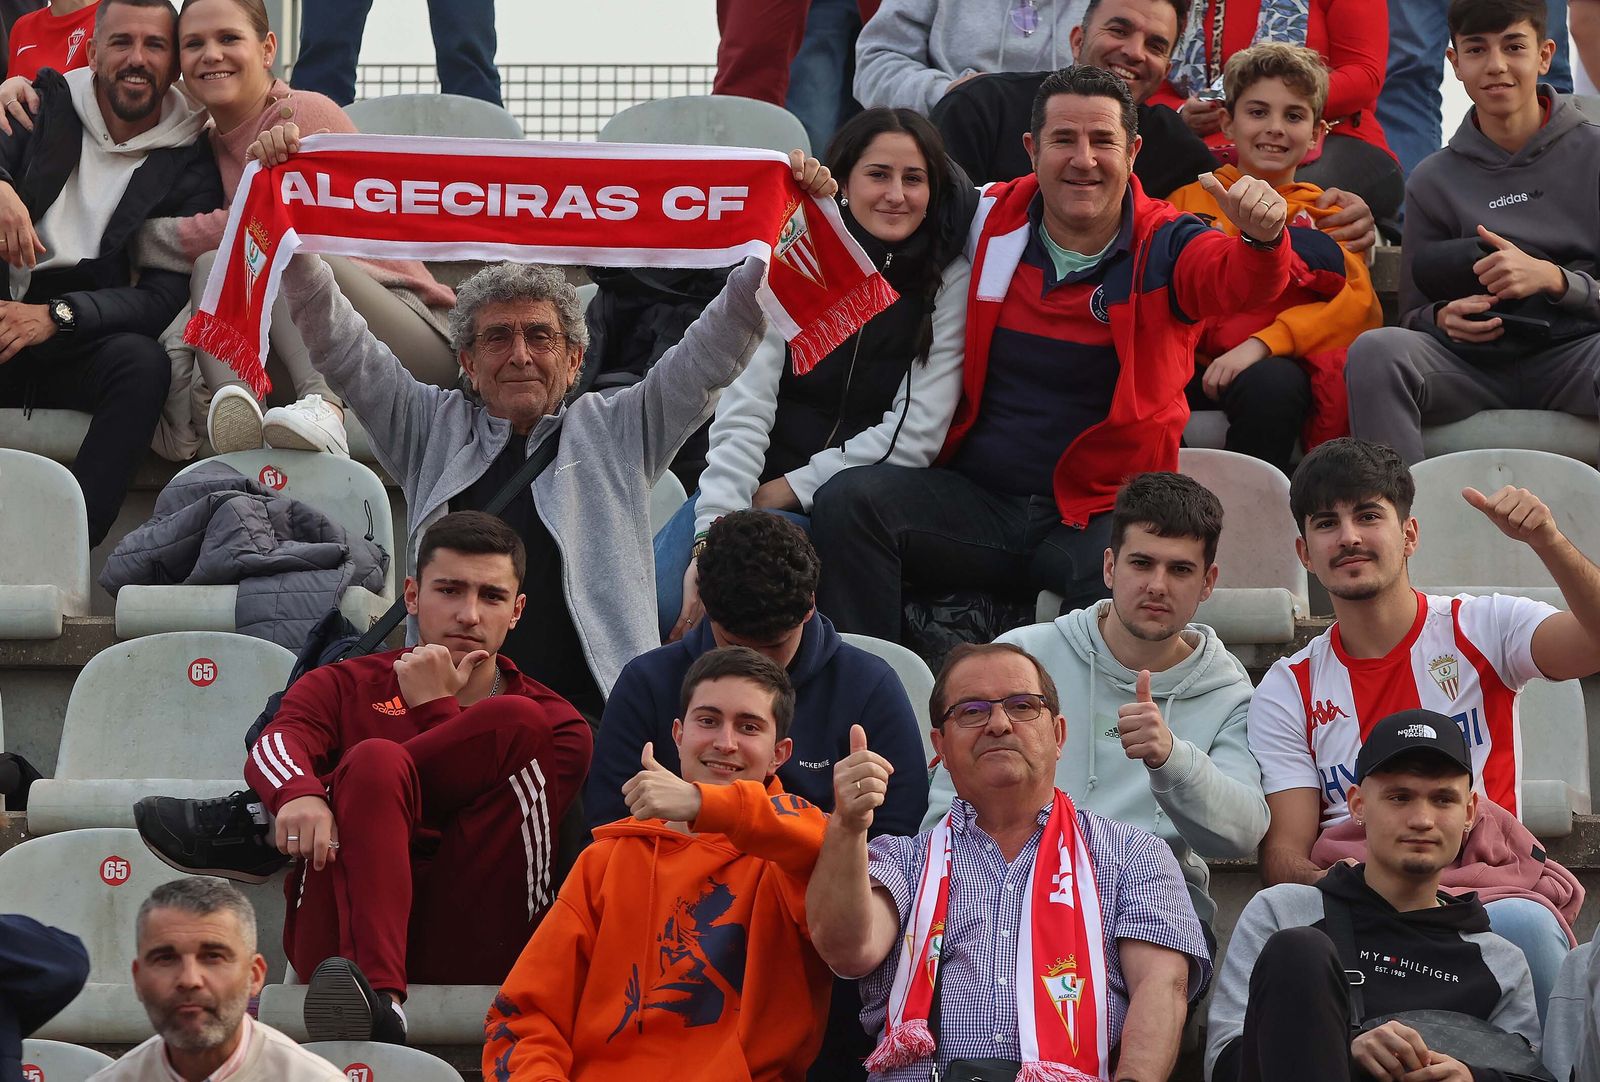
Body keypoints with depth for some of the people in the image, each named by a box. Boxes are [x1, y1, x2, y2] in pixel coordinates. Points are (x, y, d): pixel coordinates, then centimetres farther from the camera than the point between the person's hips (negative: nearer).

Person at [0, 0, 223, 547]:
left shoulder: (190, 168, 3)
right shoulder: (49, 103, 12)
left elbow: (165, 298, -6)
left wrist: (56, 315, -22)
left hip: (83, 345, -1)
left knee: (144, 363, -34)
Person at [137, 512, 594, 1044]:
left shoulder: (552, 723, 20)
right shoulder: (345, 687, 21)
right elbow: (275, 745, -3)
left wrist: (435, 706, 1)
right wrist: (297, 795, -26)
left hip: (468, 952, 0)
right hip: (340, 939, 0)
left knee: (519, 723, -14)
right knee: (375, 760, -29)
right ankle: (377, 995, -50)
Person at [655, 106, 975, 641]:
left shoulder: (950, 283, -2)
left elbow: (914, 435, -7)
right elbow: (743, 413, -8)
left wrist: (792, 488, -12)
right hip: (754, 484, 2)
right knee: (662, 597, -25)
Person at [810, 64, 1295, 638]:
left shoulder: (1163, 249, -2)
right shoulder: (987, 222, 6)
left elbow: (1239, 282, -22)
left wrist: (1262, 239, -46)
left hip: (1101, 512, -3)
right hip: (971, 499, 3)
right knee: (847, 502, -21)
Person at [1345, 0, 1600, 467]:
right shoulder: (1433, 182, 12)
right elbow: (1414, 315, 15)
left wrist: (1553, 279, -16)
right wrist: (1443, 318, -9)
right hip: (1476, 365, 3)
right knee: (1376, 350, -30)